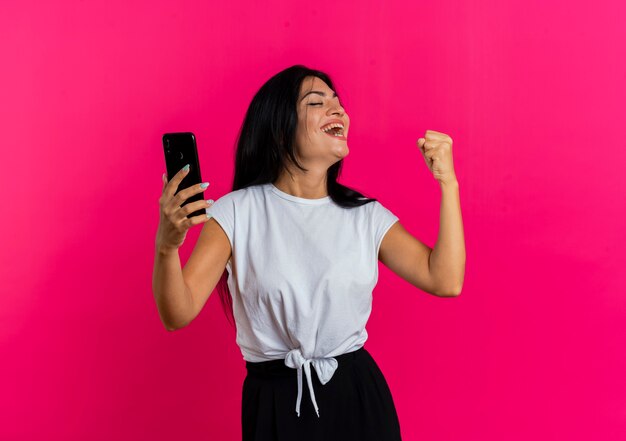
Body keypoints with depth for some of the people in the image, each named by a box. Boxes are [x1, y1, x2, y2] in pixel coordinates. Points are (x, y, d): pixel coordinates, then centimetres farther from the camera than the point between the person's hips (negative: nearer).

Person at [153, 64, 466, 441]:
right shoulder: (237, 212, -8)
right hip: (274, 401, -2)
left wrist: (448, 182, -8)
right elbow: (178, 314, -15)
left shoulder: (367, 215, 1)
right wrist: (167, 245, -35)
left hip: (358, 395, 3)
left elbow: (445, 281, -8)